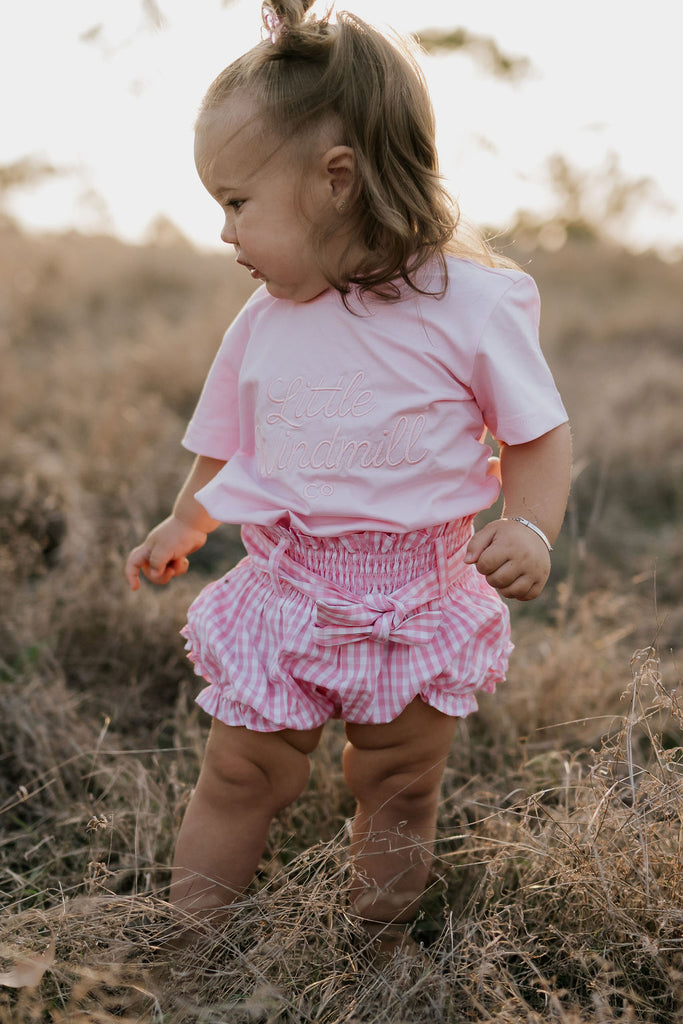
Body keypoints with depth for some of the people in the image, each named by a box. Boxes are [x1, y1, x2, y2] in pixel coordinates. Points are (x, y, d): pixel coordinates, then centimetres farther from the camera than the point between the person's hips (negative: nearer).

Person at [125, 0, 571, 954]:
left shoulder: (474, 304, -13)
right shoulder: (262, 325, -1)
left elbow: (537, 436, -5)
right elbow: (226, 445, 16)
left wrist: (530, 528, -21)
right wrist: (181, 527, 24)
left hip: (420, 607, -2)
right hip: (283, 596, 2)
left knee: (400, 789, 13)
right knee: (238, 775, 7)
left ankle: (379, 953, 33)